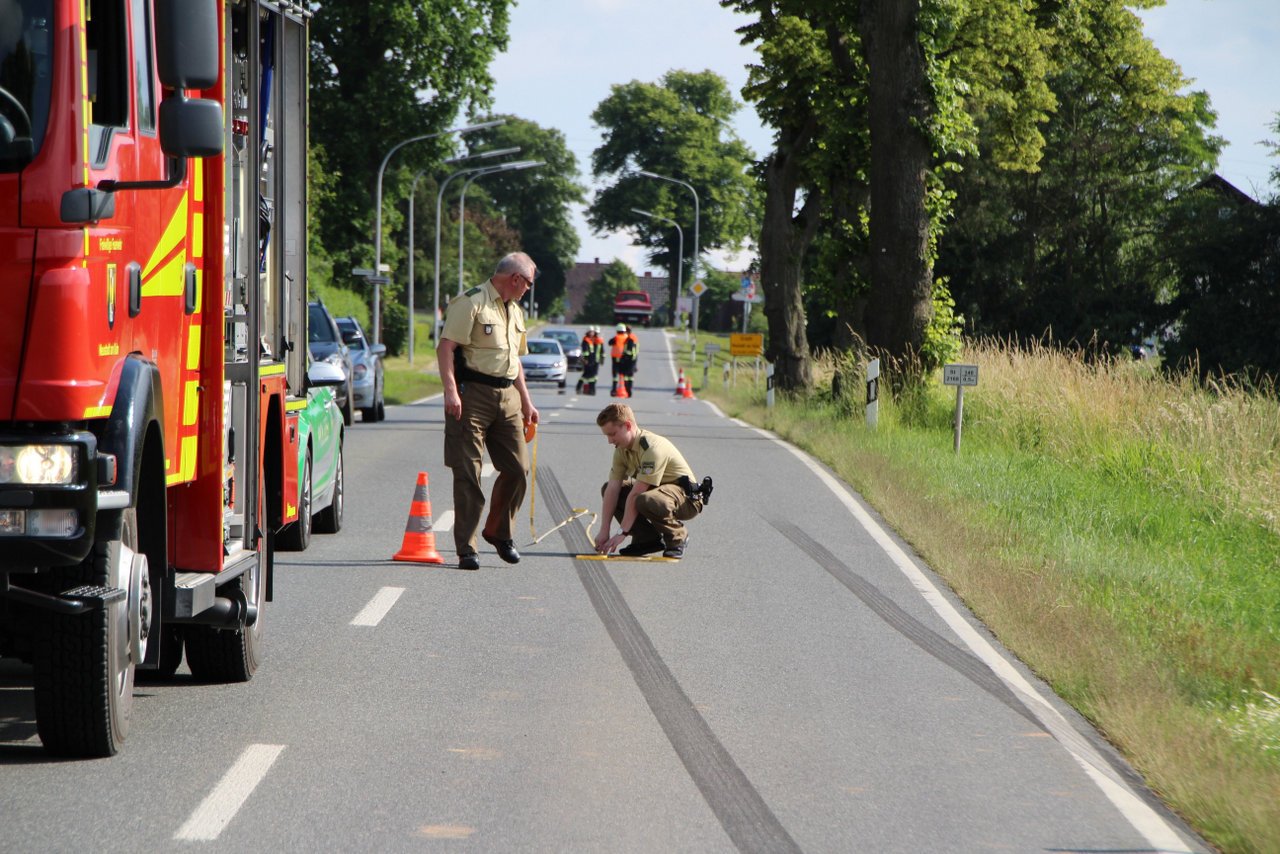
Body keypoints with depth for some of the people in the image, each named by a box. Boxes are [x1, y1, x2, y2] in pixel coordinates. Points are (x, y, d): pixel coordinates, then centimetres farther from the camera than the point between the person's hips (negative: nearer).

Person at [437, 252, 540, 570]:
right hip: (473, 394, -8)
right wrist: (451, 391, -24)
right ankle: (466, 549, -2)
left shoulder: (514, 311, 21)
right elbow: (446, 346, -15)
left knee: (517, 470, 4)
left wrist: (526, 401, 27)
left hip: (507, 396, 8)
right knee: (468, 474, -5)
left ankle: (499, 532, 24)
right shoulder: (470, 303, -8)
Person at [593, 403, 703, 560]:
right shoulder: (622, 449, -1)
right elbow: (612, 489, -7)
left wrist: (622, 533, -30)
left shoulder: (652, 448, -29)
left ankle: (677, 537, -10)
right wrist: (604, 531, -13)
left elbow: (635, 494, -30)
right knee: (607, 489, 1)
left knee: (645, 501, -39)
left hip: (687, 498, -9)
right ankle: (649, 539, 2)